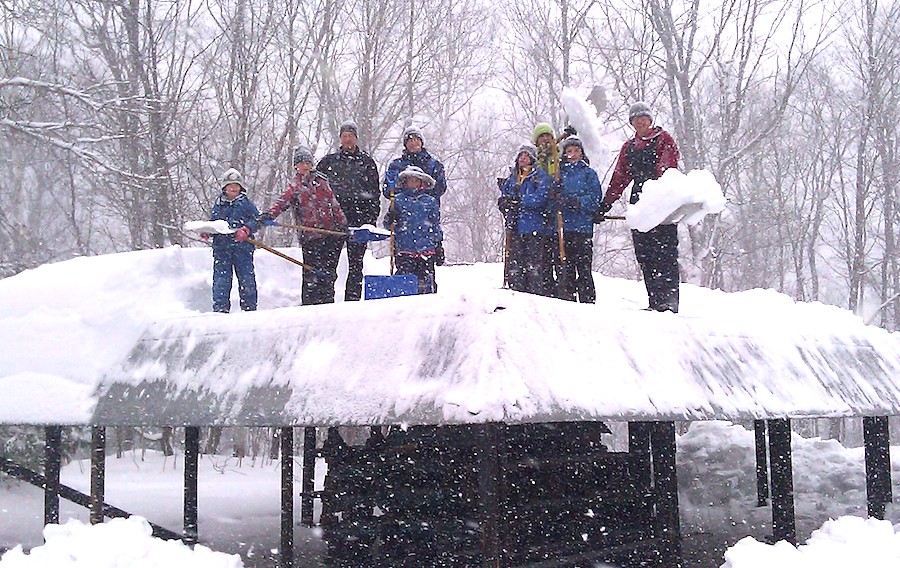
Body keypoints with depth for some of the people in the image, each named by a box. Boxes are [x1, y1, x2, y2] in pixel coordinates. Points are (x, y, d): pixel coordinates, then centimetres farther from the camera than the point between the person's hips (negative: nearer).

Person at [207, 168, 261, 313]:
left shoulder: (246, 203, 4)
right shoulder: (218, 204, 14)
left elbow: (257, 220, -1)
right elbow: (212, 221, 21)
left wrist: (246, 230, -16)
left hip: (242, 247, -2)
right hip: (221, 247, 2)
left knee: (246, 278, 1)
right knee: (221, 279, -1)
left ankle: (250, 308, 11)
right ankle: (220, 308, 2)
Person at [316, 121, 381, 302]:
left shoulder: (366, 161, 10)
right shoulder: (329, 161, 12)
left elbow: (374, 191, 9)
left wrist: (372, 217, 0)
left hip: (359, 215, 0)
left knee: (356, 263, 0)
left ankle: (353, 299, 4)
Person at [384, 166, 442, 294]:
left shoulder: (430, 201, 11)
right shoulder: (398, 200, 9)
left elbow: (436, 224, 14)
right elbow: (388, 223, 12)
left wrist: (438, 243, 10)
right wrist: (391, 221, -11)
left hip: (426, 247, 0)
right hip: (404, 247, 0)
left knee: (425, 279, -1)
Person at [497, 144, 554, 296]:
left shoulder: (541, 176, 4)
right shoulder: (511, 179, 21)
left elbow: (539, 198, -12)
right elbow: (502, 201, 13)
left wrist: (517, 200, -12)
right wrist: (506, 203, -11)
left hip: (536, 228, -5)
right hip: (515, 228, 5)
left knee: (536, 266, -9)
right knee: (514, 266, 3)